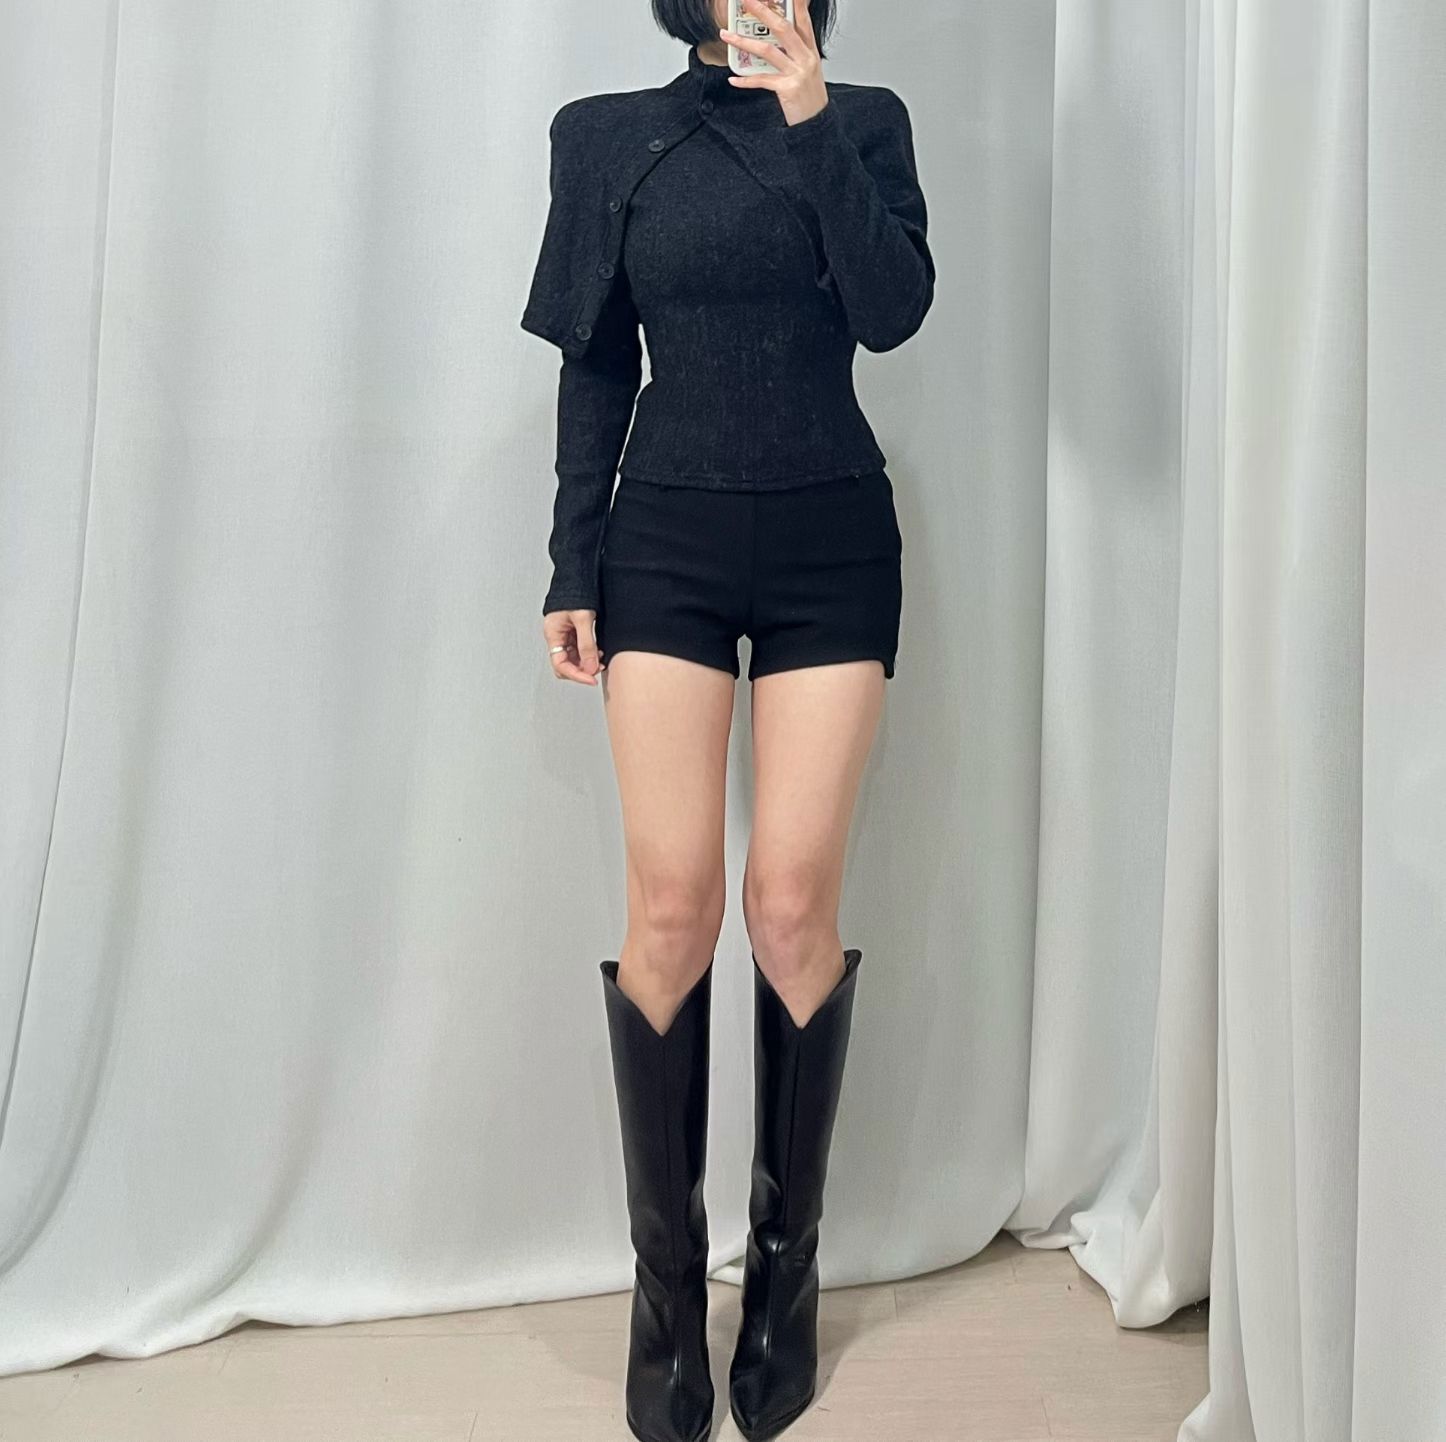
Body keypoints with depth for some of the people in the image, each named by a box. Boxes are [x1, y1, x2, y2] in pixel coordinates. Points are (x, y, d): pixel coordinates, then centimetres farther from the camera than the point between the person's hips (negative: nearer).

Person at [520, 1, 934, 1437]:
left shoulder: (865, 119, 10)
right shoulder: (611, 135, 11)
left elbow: (895, 309, -6)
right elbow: (596, 368, 8)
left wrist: (810, 119, -10)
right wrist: (572, 569, 4)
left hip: (830, 540, 0)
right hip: (667, 539, 0)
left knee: (795, 903, -4)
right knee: (671, 903, -6)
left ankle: (787, 1263, 14)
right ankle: (665, 1283, 9)